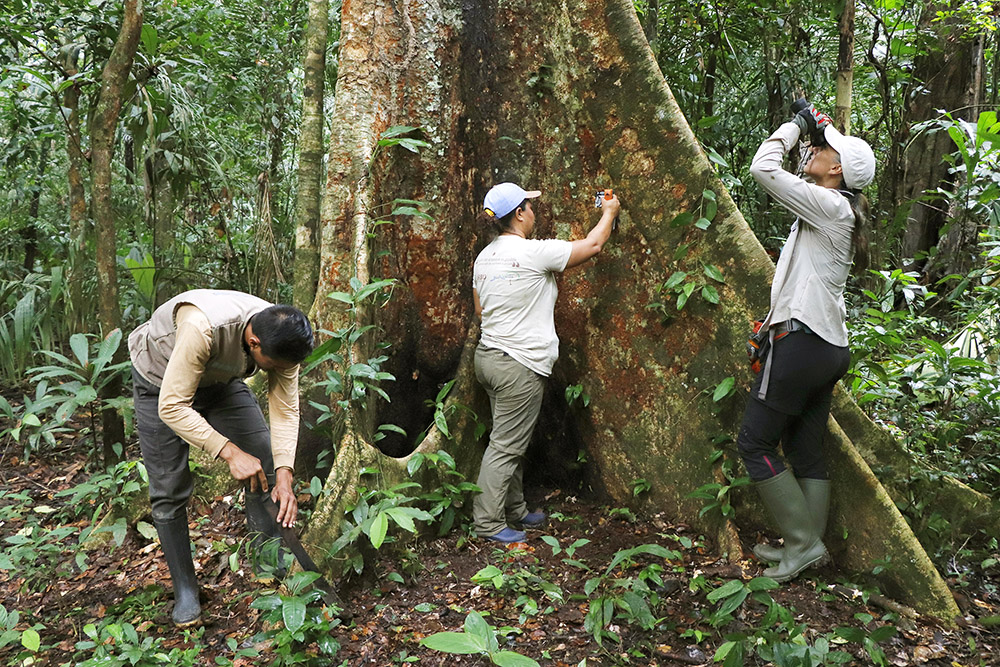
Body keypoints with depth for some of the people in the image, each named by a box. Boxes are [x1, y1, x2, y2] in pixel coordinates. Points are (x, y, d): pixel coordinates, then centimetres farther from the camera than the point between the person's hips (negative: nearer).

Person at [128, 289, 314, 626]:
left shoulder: (282, 339, -27)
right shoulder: (202, 328, -45)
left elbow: (285, 411, -20)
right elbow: (172, 407, -39)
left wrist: (284, 476, -30)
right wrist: (230, 452, -45)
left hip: (220, 379, 4)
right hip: (162, 382, -4)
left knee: (265, 460, -6)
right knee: (169, 489, -6)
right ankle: (184, 588, 11)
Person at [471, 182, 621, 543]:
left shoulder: (484, 256, 9)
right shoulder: (534, 252, -14)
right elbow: (592, 245, -3)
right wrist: (609, 213, 14)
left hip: (488, 356, 9)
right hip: (518, 366, -9)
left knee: (511, 441, 18)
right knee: (506, 445, 0)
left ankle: (514, 509, 30)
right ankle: (487, 522, 8)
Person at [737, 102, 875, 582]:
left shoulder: (828, 206, -12)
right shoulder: (839, 210, 14)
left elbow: (763, 168, -17)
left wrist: (794, 127, -1)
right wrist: (817, 129, 23)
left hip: (800, 341, -10)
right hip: (829, 346, 10)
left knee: (755, 443, -2)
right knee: (806, 452, 12)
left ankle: (804, 543, 2)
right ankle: (808, 547, 19)